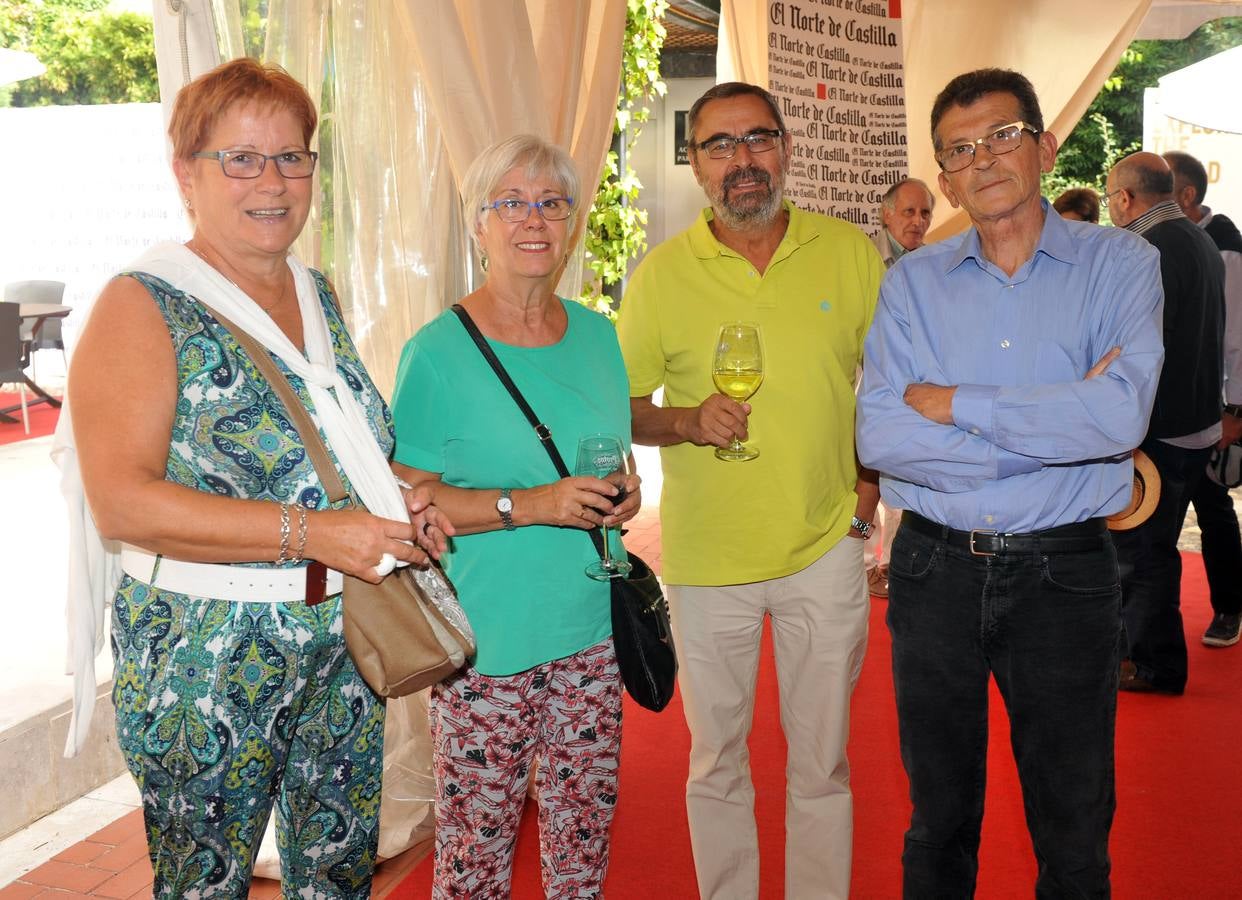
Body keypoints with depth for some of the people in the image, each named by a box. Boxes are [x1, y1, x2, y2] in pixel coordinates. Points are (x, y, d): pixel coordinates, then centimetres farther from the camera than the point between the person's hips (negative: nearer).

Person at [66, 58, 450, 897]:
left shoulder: (319, 295, 9)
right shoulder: (143, 306, -11)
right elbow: (123, 503, -21)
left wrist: (397, 495, 1)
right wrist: (309, 530, -26)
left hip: (347, 643, 6)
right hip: (207, 656, -6)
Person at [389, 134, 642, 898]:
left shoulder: (598, 334, 8)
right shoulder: (439, 352, -9)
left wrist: (624, 492, -2)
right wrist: (527, 505, -21)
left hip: (591, 628, 5)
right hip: (487, 639, -5)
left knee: (587, 823, 14)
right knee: (479, 836, 5)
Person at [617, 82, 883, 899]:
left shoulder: (851, 251, -1)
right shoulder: (662, 273, -3)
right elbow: (621, 407, 2)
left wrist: (872, 485, 0)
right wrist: (687, 420, -16)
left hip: (825, 549, 0)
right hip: (706, 557, 0)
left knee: (823, 763, 12)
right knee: (717, 765, 13)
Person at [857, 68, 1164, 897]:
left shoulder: (1120, 264, -3)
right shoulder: (913, 282, 1)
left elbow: (1122, 414, -20)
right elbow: (880, 437, -12)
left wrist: (953, 403, -15)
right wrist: (1059, 425, -15)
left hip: (1066, 574, -1)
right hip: (936, 570, 2)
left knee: (1075, 832, 13)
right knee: (939, 816, 18)